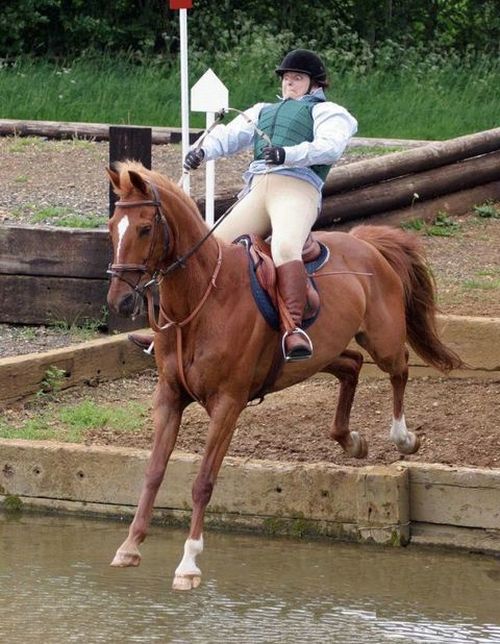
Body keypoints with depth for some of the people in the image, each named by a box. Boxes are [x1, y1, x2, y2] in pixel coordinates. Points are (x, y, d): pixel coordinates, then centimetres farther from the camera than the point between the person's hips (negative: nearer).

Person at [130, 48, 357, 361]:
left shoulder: (327, 112, 17)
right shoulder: (264, 112, 36)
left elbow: (331, 146, -4)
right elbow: (230, 135, 23)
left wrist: (288, 154, -20)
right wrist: (203, 150, 0)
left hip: (297, 187, -6)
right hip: (256, 192, 6)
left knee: (285, 248, -34)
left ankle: (294, 328, -48)